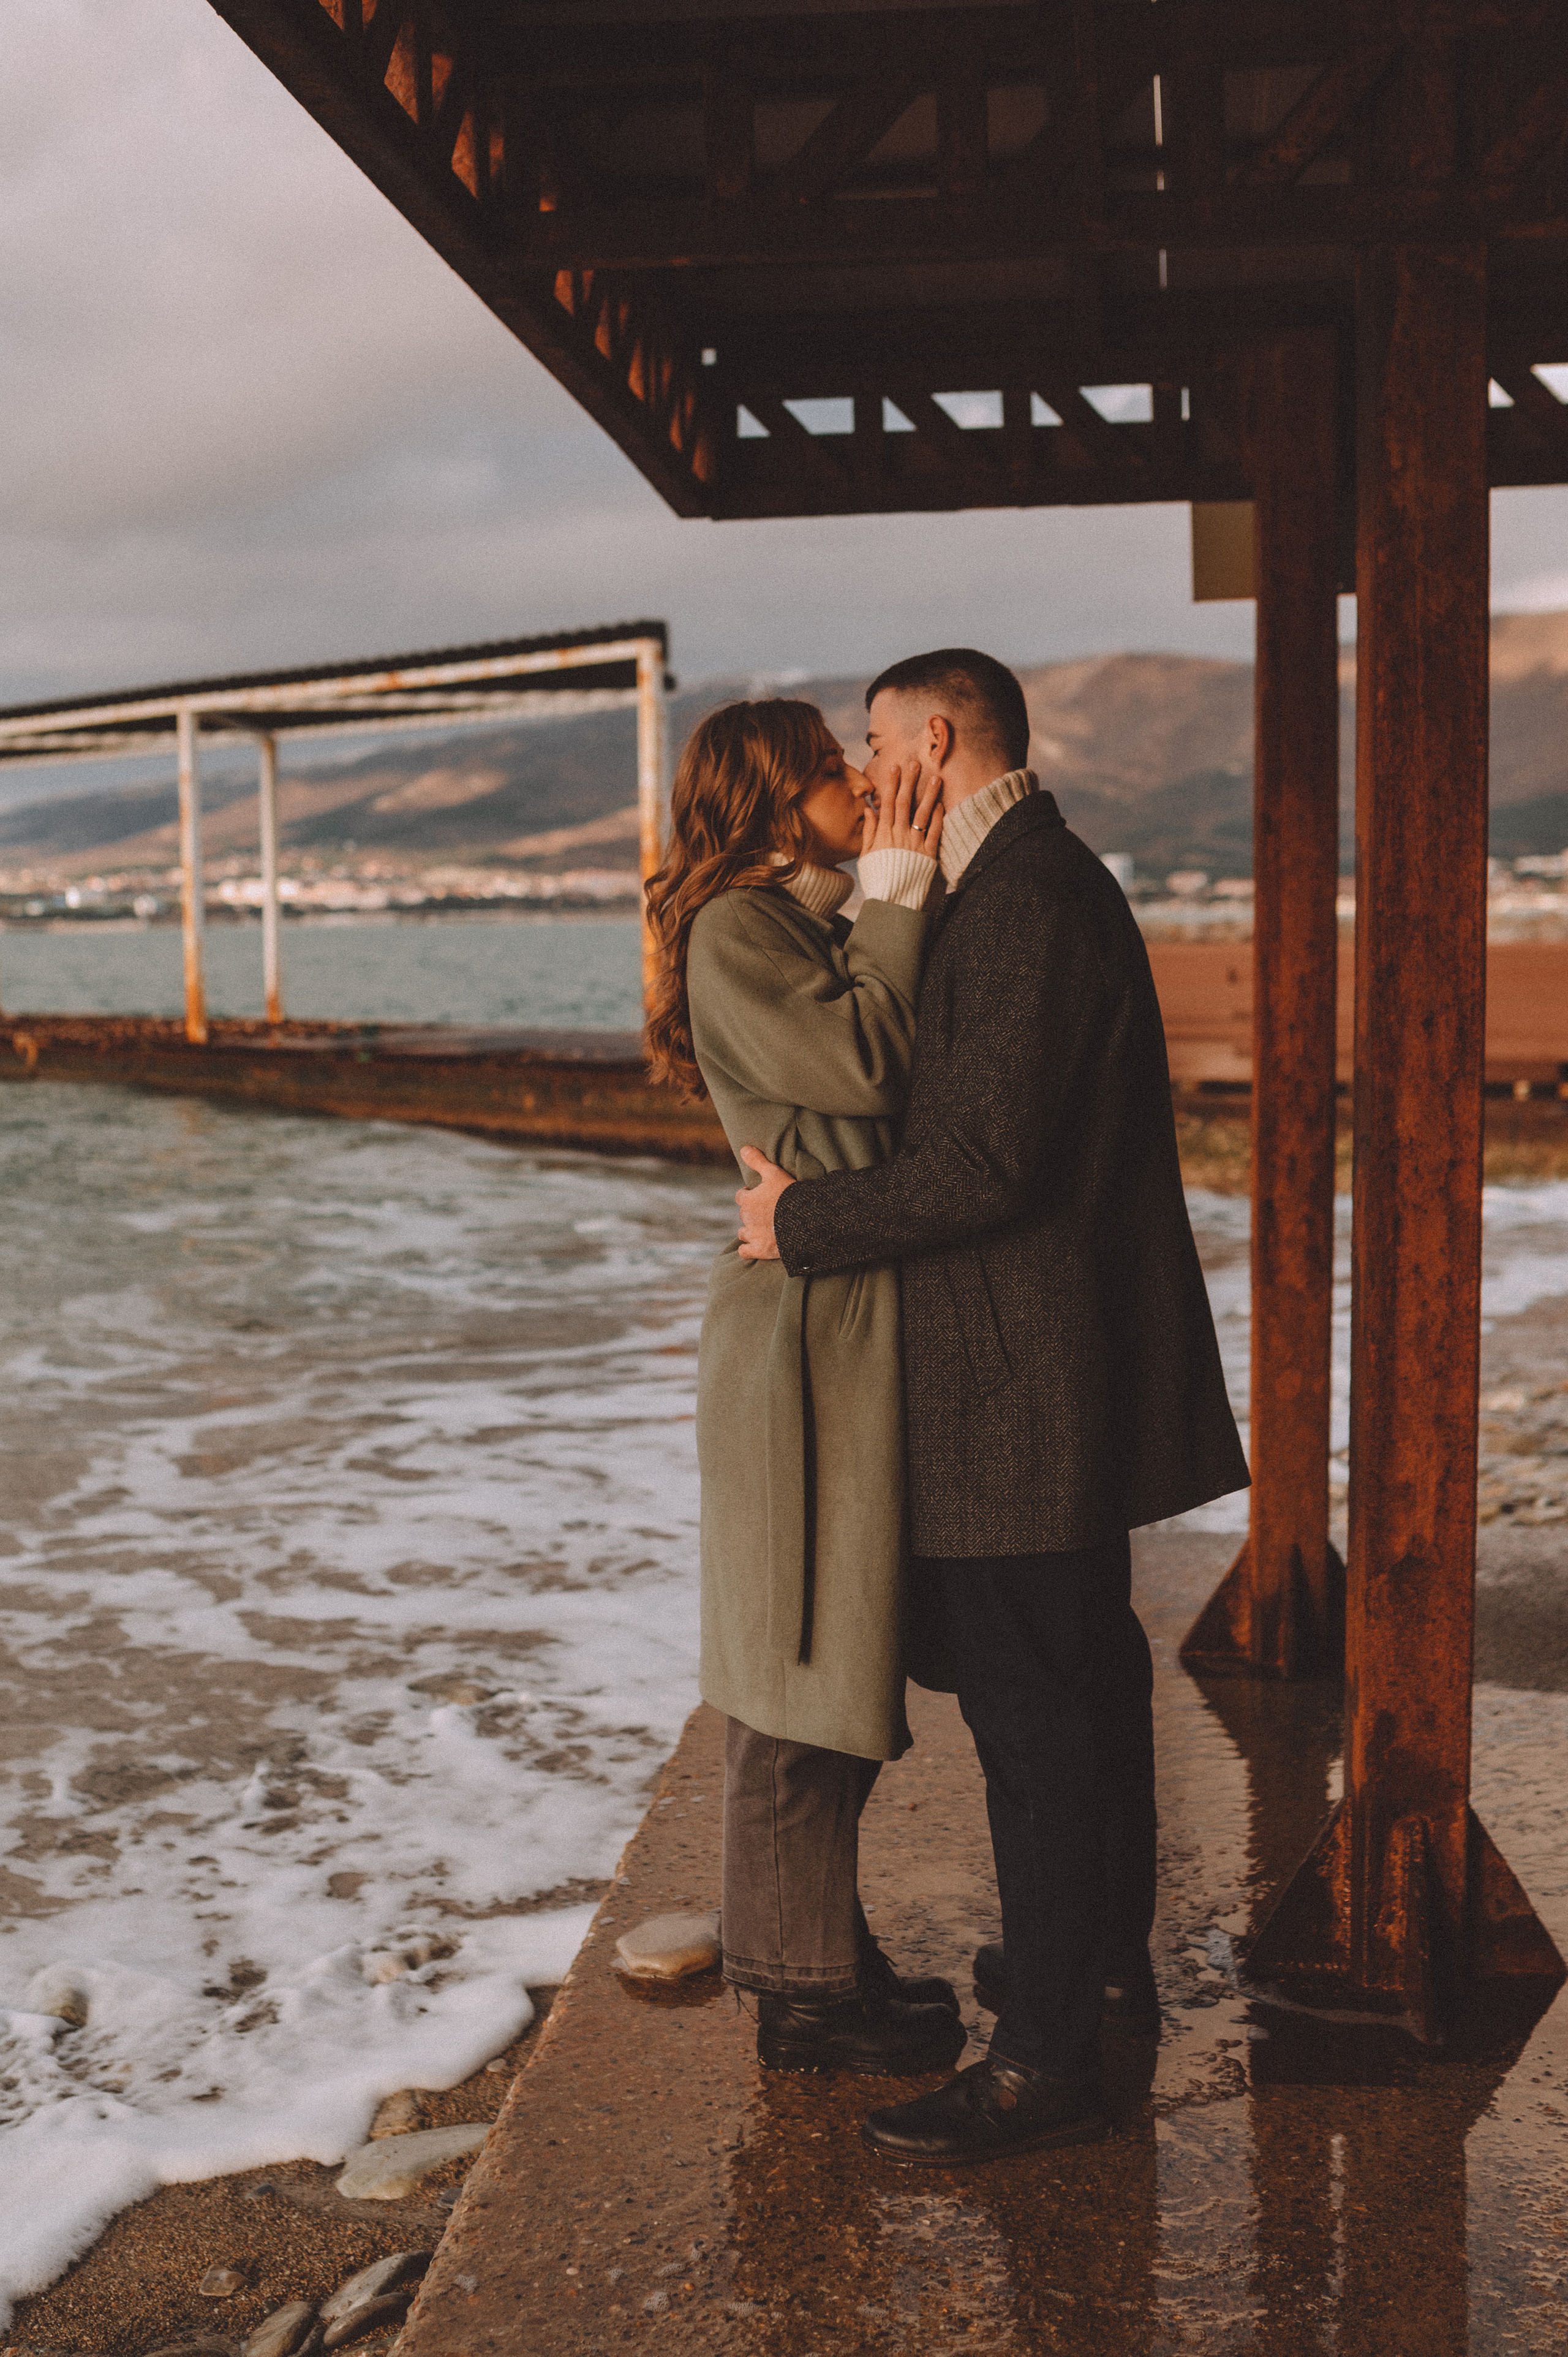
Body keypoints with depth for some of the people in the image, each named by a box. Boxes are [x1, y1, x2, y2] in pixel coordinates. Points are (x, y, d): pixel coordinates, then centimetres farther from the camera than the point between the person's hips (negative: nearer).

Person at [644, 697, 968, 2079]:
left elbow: (900, 1075, 10)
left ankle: (815, 1953, 29)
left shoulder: (819, 935, 18)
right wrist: (896, 899, -13)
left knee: (837, 1664, 16)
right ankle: (806, 1991, 12)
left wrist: (905, 896, 4)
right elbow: (861, 1069, -22)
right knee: (806, 1672, -1)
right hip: (807, 1326, -10)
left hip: (860, 1326, 10)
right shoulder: (737, 933, -11)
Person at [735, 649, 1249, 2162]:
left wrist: (806, 1221, -14)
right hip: (1067, 1369, 11)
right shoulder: (1050, 883, 15)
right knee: (1084, 1670, 21)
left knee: (1029, 1705, -4)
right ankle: (1106, 1962, 37)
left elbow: (985, 1164, -25)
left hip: (1022, 1378, -11)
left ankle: (1046, 2062, 5)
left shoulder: (1025, 901, -19)